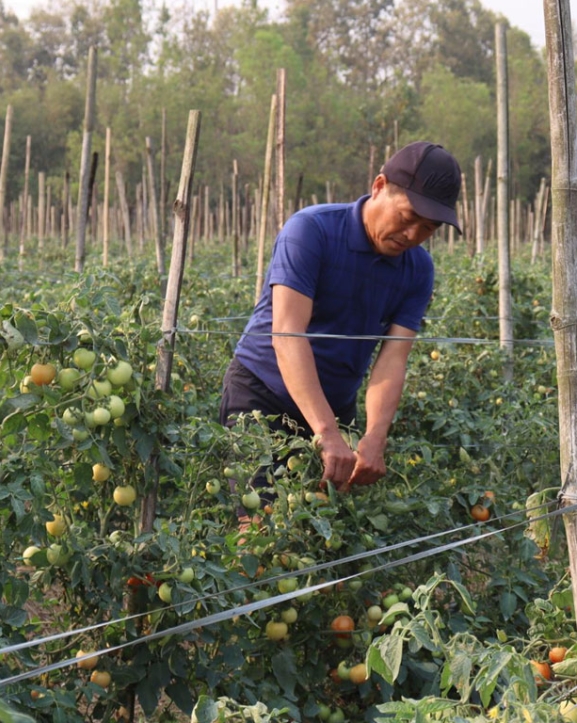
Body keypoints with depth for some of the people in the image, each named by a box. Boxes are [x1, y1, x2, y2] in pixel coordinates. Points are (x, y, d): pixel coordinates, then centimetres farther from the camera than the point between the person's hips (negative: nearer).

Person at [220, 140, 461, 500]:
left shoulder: (418, 270, -4)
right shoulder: (312, 230, -20)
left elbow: (392, 359, -13)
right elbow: (287, 334, -30)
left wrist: (375, 439, -32)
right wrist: (327, 435, -40)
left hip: (336, 406, 5)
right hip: (262, 393, -5)